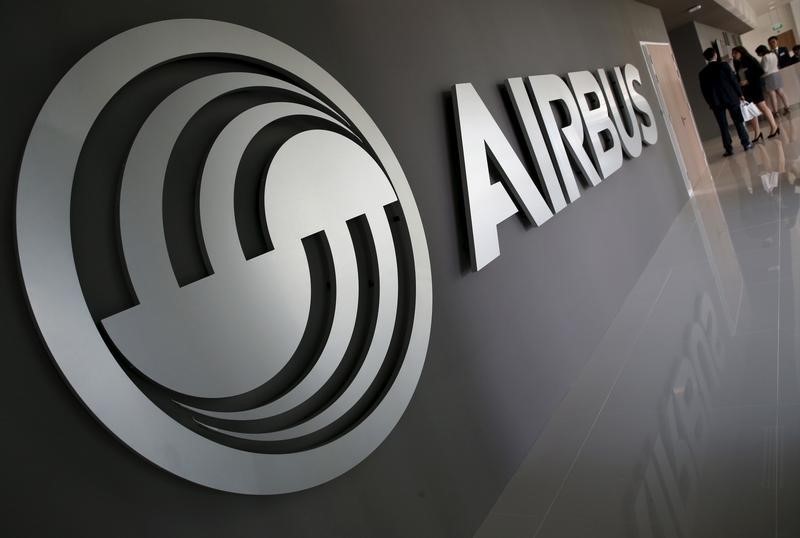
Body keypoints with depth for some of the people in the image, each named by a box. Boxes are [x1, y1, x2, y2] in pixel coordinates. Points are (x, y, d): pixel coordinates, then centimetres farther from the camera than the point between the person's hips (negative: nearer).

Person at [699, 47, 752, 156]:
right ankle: (746, 143, 14)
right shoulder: (723, 65, -5)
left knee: (723, 126, 4)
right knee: (738, 121, 10)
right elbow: (733, 80, -4)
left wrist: (710, 103, 12)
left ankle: (728, 148, 3)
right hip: (731, 98, -1)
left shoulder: (703, 73, 0)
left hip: (716, 102, 1)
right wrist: (740, 94, 5)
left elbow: (704, 90, 3)